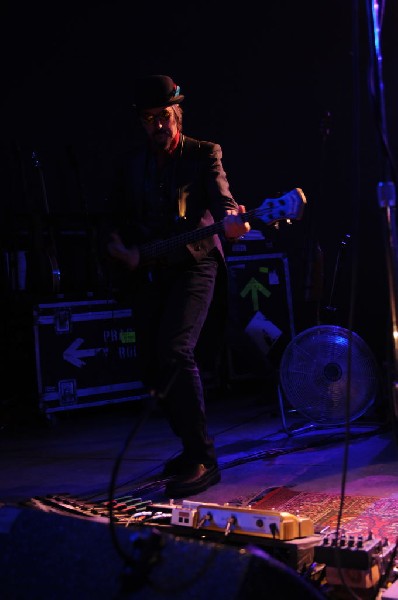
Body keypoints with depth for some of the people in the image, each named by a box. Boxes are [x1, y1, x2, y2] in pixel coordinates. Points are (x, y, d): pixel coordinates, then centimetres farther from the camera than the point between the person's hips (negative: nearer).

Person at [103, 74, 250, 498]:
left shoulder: (204, 154, 1)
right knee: (150, 366, 6)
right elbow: (115, 218, 15)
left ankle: (203, 459, -15)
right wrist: (119, 248, -4)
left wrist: (229, 219, -37)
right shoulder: (130, 164, 13)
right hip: (146, 273, 6)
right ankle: (191, 447, 23)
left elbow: (220, 197, -15)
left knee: (174, 352, -23)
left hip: (193, 263, -5)